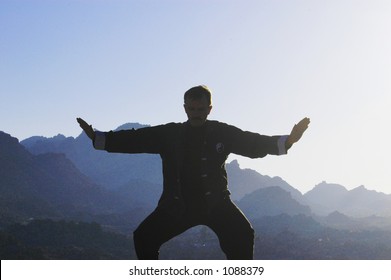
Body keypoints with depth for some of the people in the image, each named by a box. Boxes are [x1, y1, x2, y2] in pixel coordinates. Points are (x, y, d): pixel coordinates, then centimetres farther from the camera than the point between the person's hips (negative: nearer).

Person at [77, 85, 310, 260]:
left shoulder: (222, 133, -1)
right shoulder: (169, 134, 2)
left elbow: (255, 143, -6)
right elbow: (135, 139, -1)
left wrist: (288, 141, -21)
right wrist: (97, 138, -9)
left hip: (216, 201, -1)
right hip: (178, 204, 2)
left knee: (242, 234, -24)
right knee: (144, 237, -7)